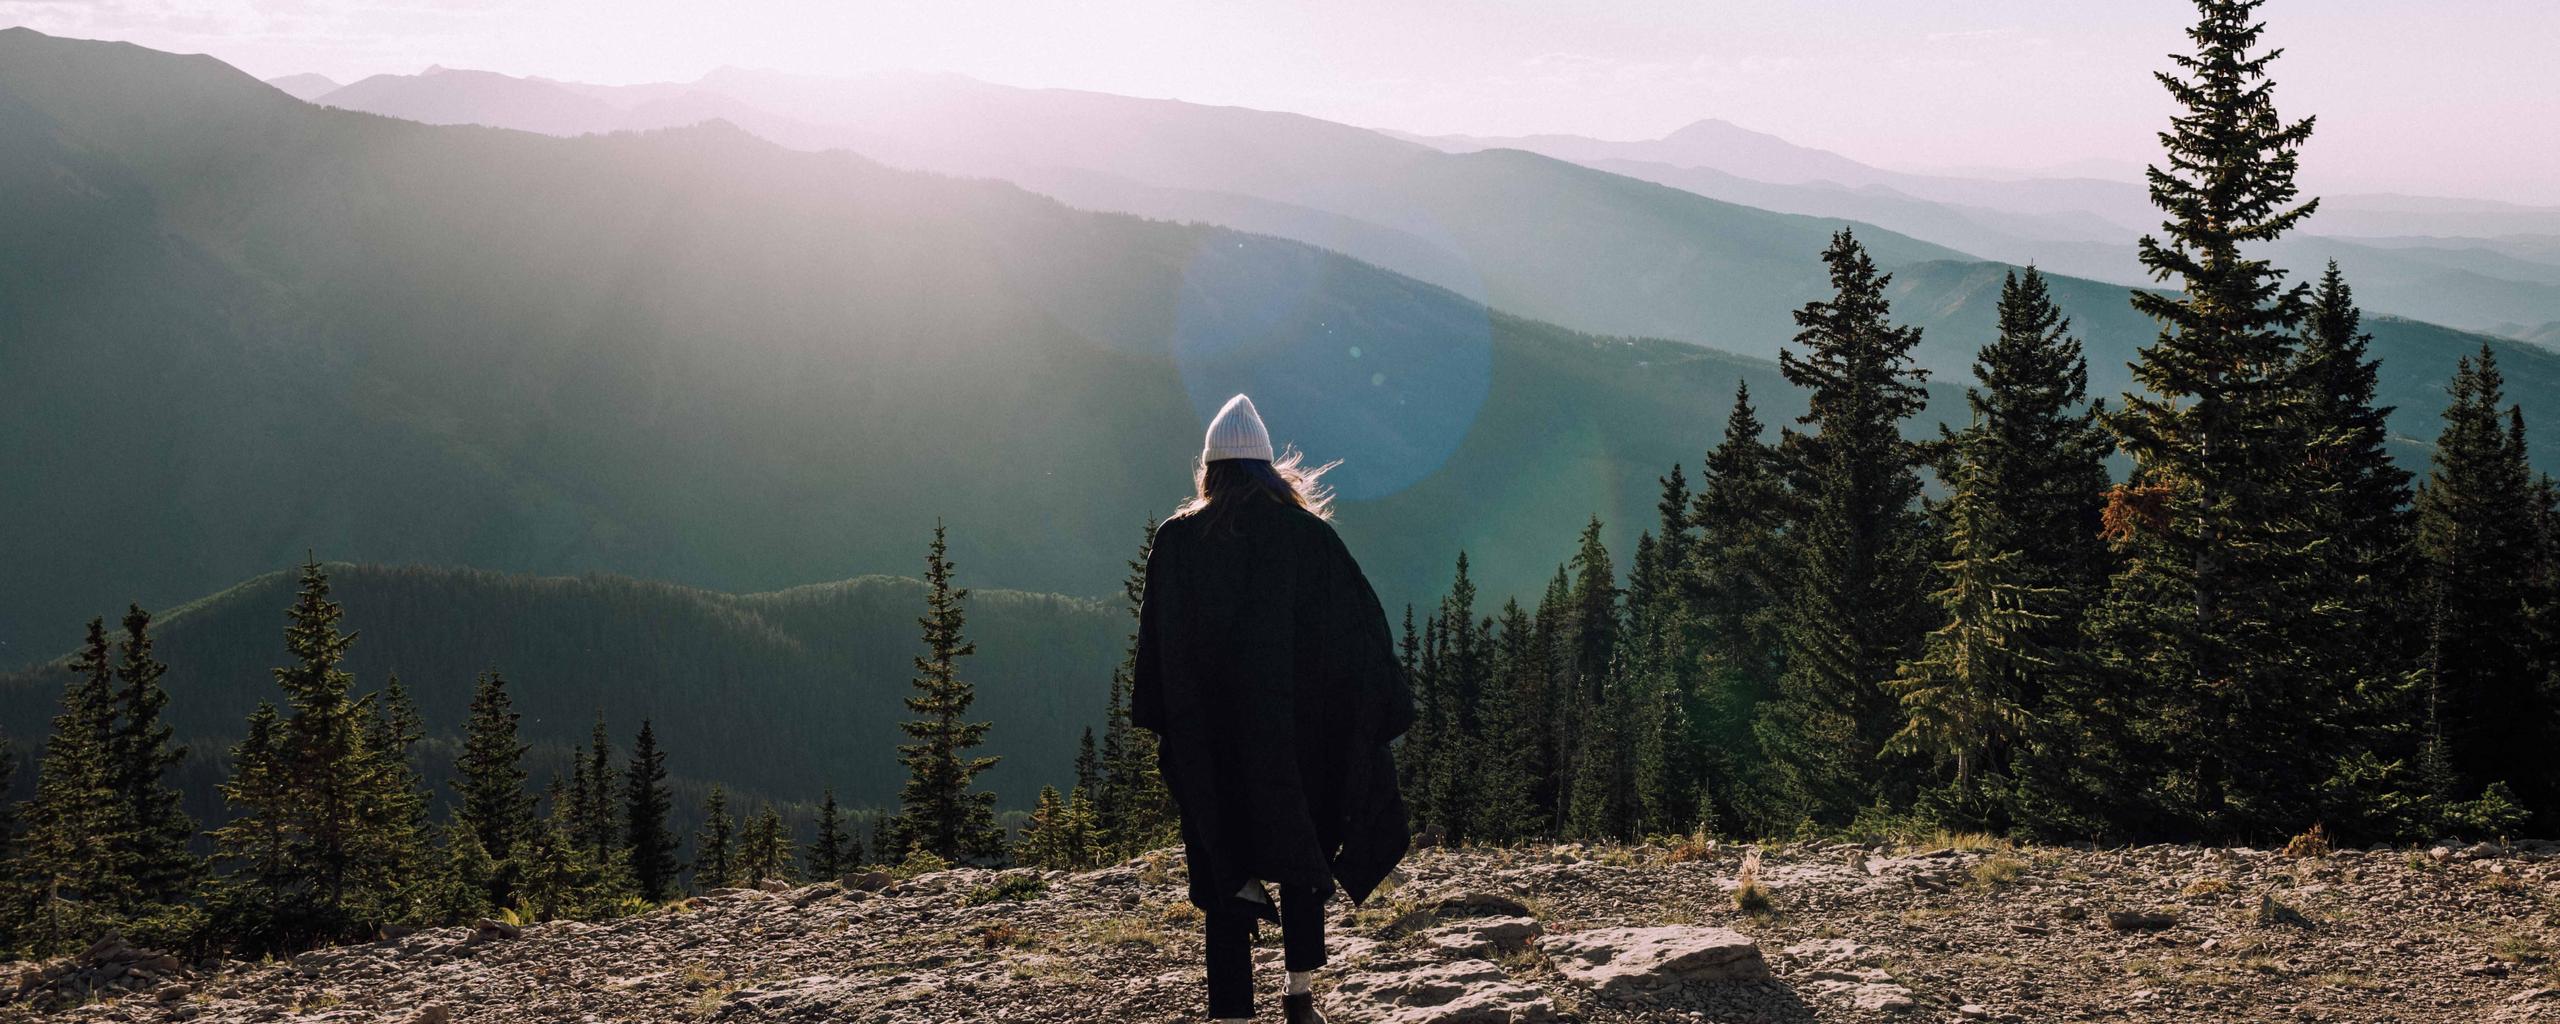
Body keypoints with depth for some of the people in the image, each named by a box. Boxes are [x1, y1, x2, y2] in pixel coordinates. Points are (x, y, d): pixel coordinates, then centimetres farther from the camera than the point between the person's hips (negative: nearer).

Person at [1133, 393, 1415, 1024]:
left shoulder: (1177, 541, -1)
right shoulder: (1308, 534, -1)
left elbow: (1157, 645, 0)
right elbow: (1363, 628, -2)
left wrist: (1161, 725, 9)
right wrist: (1386, 712, 5)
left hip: (1211, 743, 0)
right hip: (1302, 735, 1)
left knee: (1226, 875, 2)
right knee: (1301, 857, 18)